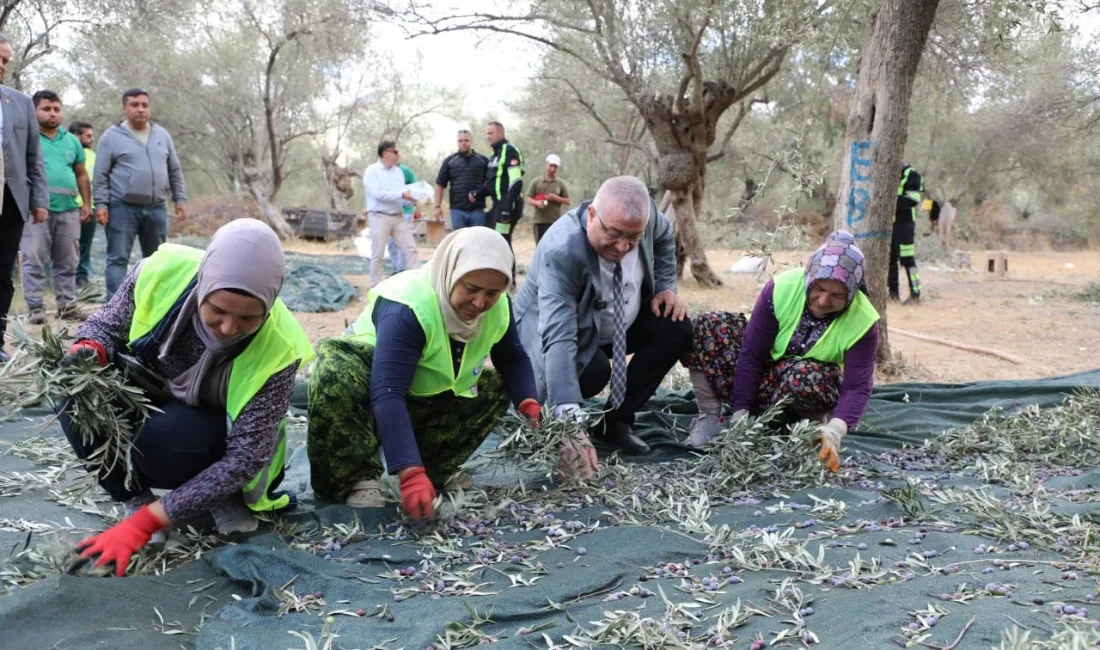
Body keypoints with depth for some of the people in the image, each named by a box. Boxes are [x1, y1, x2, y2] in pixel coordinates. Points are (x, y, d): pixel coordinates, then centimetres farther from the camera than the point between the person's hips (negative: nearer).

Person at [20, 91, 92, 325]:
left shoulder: (72, 140, 17)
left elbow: (81, 174, 20)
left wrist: (87, 204, 13)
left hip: (68, 210, 5)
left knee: (67, 263, 9)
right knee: (34, 261, -5)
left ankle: (67, 305, 15)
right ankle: (36, 308, -2)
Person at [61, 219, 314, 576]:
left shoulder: (276, 349, -33)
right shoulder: (161, 272, -28)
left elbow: (243, 458, -30)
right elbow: (108, 323, -6)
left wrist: (146, 523, -34)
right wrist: (90, 350, -32)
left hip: (215, 433, -3)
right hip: (147, 396, 3)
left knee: (163, 439, -35)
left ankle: (227, 498, -2)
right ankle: (135, 498, -3)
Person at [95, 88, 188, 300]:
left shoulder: (162, 135, 11)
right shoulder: (111, 136, -1)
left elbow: (175, 171, 15)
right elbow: (100, 175, -2)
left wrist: (180, 199, 8)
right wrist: (100, 204, -10)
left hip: (156, 209, 4)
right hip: (122, 208, -4)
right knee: (118, 259, -4)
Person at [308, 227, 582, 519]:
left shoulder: (498, 306, -15)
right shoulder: (406, 310, -36)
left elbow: (512, 358, 1)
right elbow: (387, 395, -45)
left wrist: (529, 404, -20)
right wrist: (410, 473, -53)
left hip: (429, 399, 7)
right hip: (368, 388, -7)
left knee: (497, 386, -7)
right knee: (334, 368, -37)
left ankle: (435, 469, -7)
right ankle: (358, 478, -25)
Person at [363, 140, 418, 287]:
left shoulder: (398, 171, 12)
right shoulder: (372, 171, -6)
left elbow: (402, 193, 9)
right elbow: (378, 193, -18)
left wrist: (412, 198, -13)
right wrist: (402, 195, -20)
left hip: (398, 217, 6)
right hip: (379, 217, -5)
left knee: (411, 248, -1)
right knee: (378, 254, 1)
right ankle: (376, 285, 12)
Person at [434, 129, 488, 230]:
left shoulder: (483, 160, 8)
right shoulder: (449, 161, 9)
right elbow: (440, 184, 8)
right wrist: (437, 206, 0)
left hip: (477, 210, 0)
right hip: (457, 210, 0)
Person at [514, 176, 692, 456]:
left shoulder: (644, 213, -22)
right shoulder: (560, 251, -39)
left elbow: (663, 237, 6)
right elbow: (559, 337, -49)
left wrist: (666, 287, -8)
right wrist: (569, 416, -59)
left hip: (622, 323, 7)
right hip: (563, 327, -6)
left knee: (676, 329, -12)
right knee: (591, 371, -35)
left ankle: (617, 418, -3)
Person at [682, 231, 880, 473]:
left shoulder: (863, 322, -22)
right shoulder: (781, 288, -23)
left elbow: (857, 387, -25)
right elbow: (751, 353, -22)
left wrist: (835, 431, -43)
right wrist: (740, 414, -25)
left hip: (814, 383, -2)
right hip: (763, 374, 2)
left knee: (804, 378, -41)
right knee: (706, 326, -24)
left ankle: (820, 420, -8)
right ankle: (709, 417, -17)